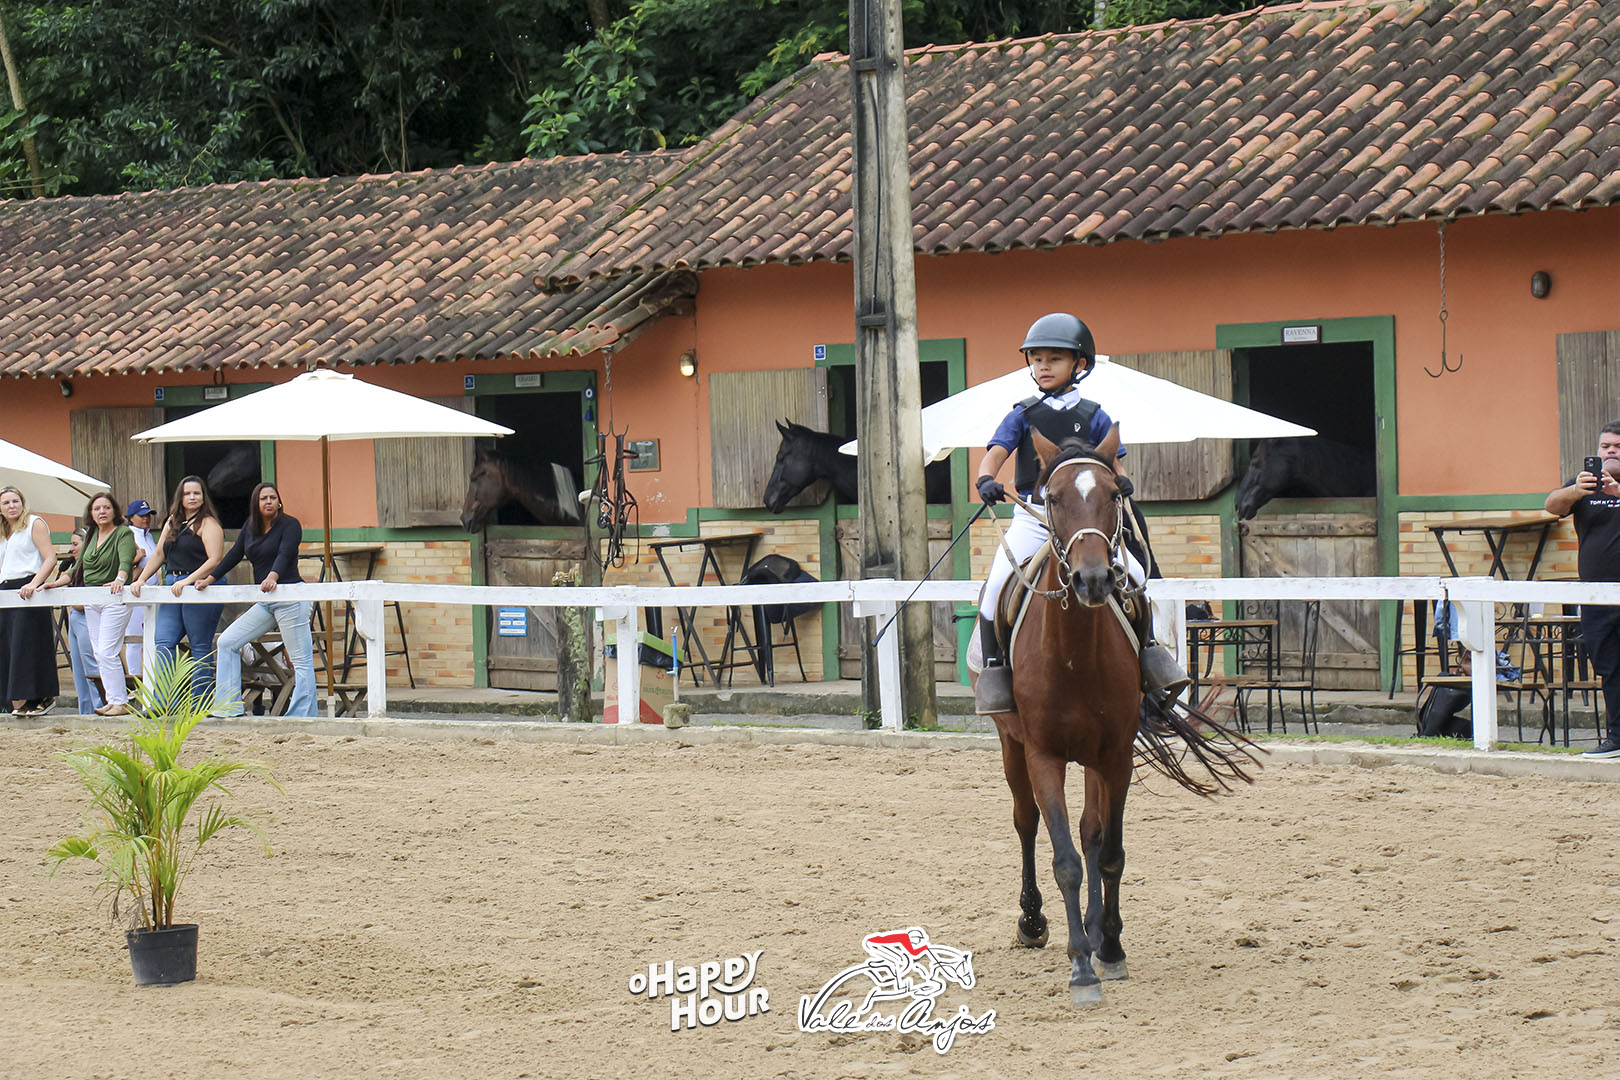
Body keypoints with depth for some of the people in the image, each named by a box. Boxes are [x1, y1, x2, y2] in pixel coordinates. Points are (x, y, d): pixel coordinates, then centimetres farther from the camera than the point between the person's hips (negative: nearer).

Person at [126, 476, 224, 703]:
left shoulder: (208, 523, -4)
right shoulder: (173, 522, 20)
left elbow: (214, 560, -13)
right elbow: (158, 554, 23)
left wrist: (188, 581, -21)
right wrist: (140, 580, 13)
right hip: (173, 587, 7)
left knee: (200, 647, -4)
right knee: (163, 642, -5)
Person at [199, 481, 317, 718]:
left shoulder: (290, 524, -7)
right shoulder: (250, 526, 13)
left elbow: (284, 554, -22)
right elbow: (234, 555, 16)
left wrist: (272, 577, -39)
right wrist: (209, 579, 11)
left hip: (290, 598, -8)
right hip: (264, 603, 8)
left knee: (301, 660, -7)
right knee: (227, 642, 4)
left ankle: (302, 716, -6)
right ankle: (229, 709, 5)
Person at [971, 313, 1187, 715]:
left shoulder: (1094, 417, 9)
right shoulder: (1023, 415, 7)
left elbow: (1113, 464, 9)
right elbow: (995, 452, -4)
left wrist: (1121, 480, -14)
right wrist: (986, 479, -25)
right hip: (1032, 516, -1)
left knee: (1133, 575, -15)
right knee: (998, 582, -22)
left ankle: (1148, 649, 6)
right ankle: (993, 667, -10)